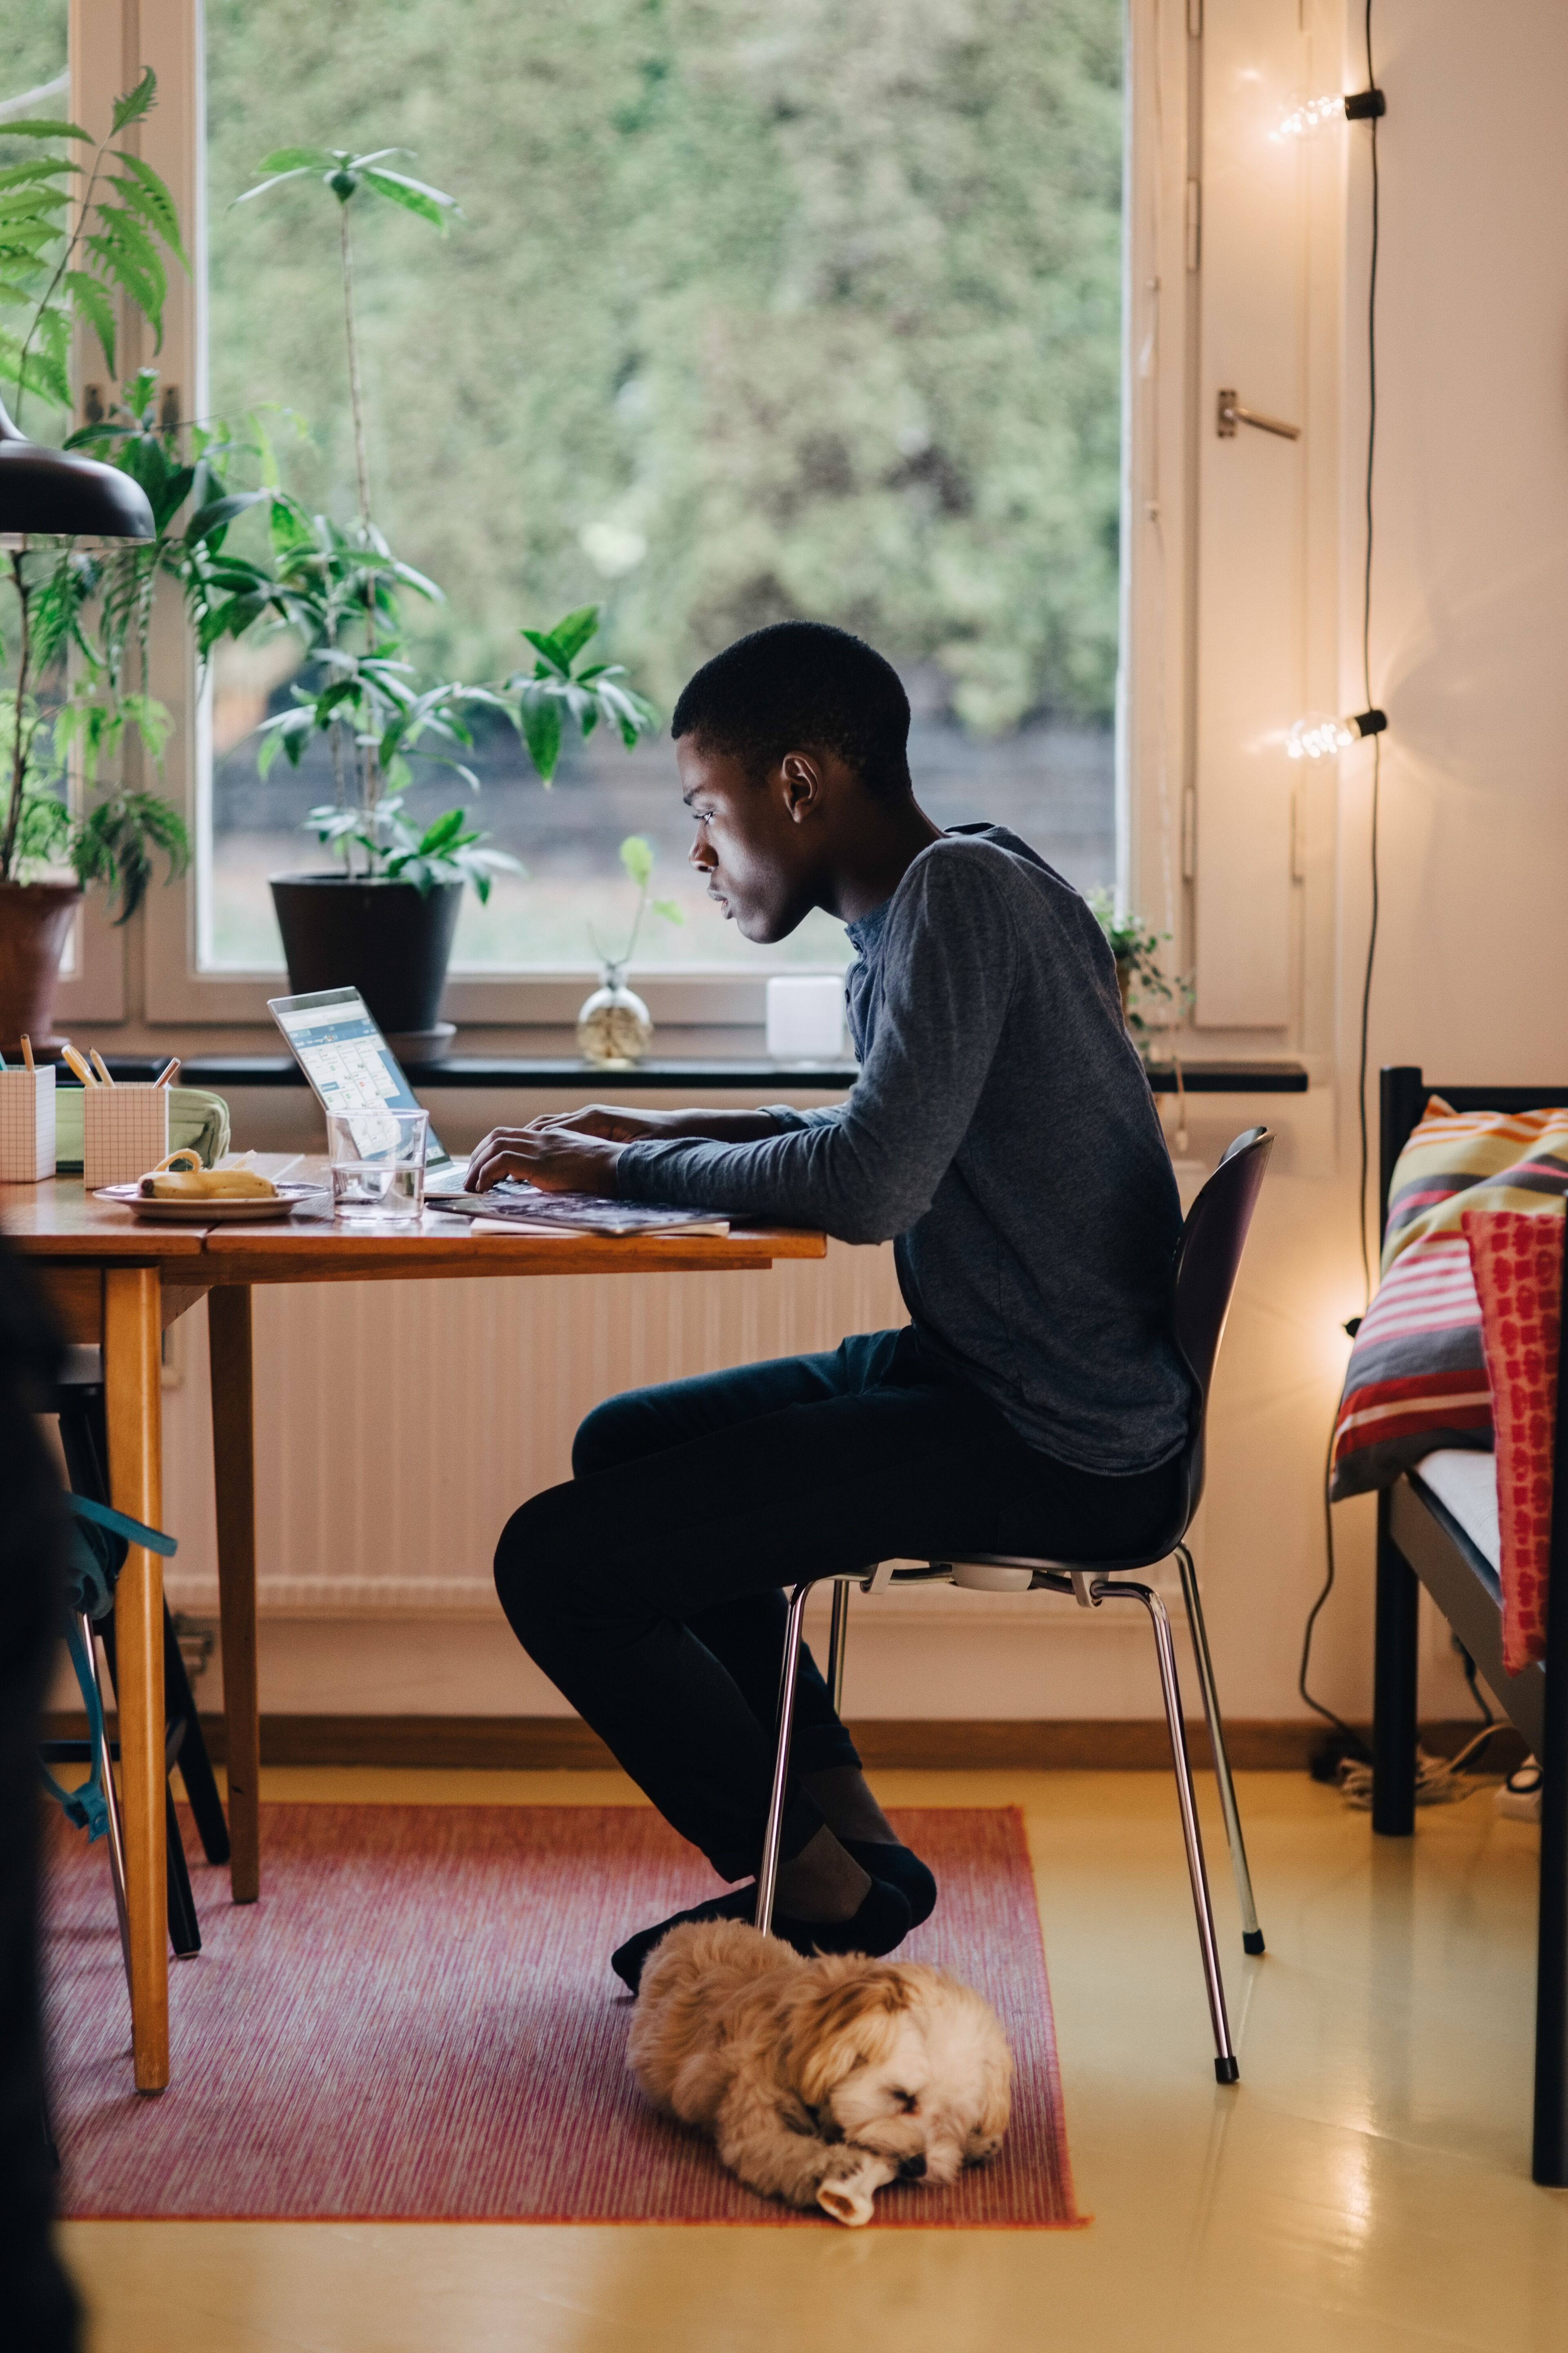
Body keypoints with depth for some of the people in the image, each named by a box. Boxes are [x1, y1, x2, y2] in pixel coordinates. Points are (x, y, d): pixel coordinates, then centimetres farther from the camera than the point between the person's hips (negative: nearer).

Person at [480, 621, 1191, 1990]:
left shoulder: (960, 894, -18)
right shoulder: (932, 900, 13)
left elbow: (872, 1183, -28)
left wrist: (626, 1172, -13)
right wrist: (663, 1141, 14)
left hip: (1052, 1443, -11)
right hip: (984, 1373, 11)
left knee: (558, 1565, -13)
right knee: (625, 1445, 26)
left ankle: (823, 1891, 3)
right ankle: (842, 1829, 23)